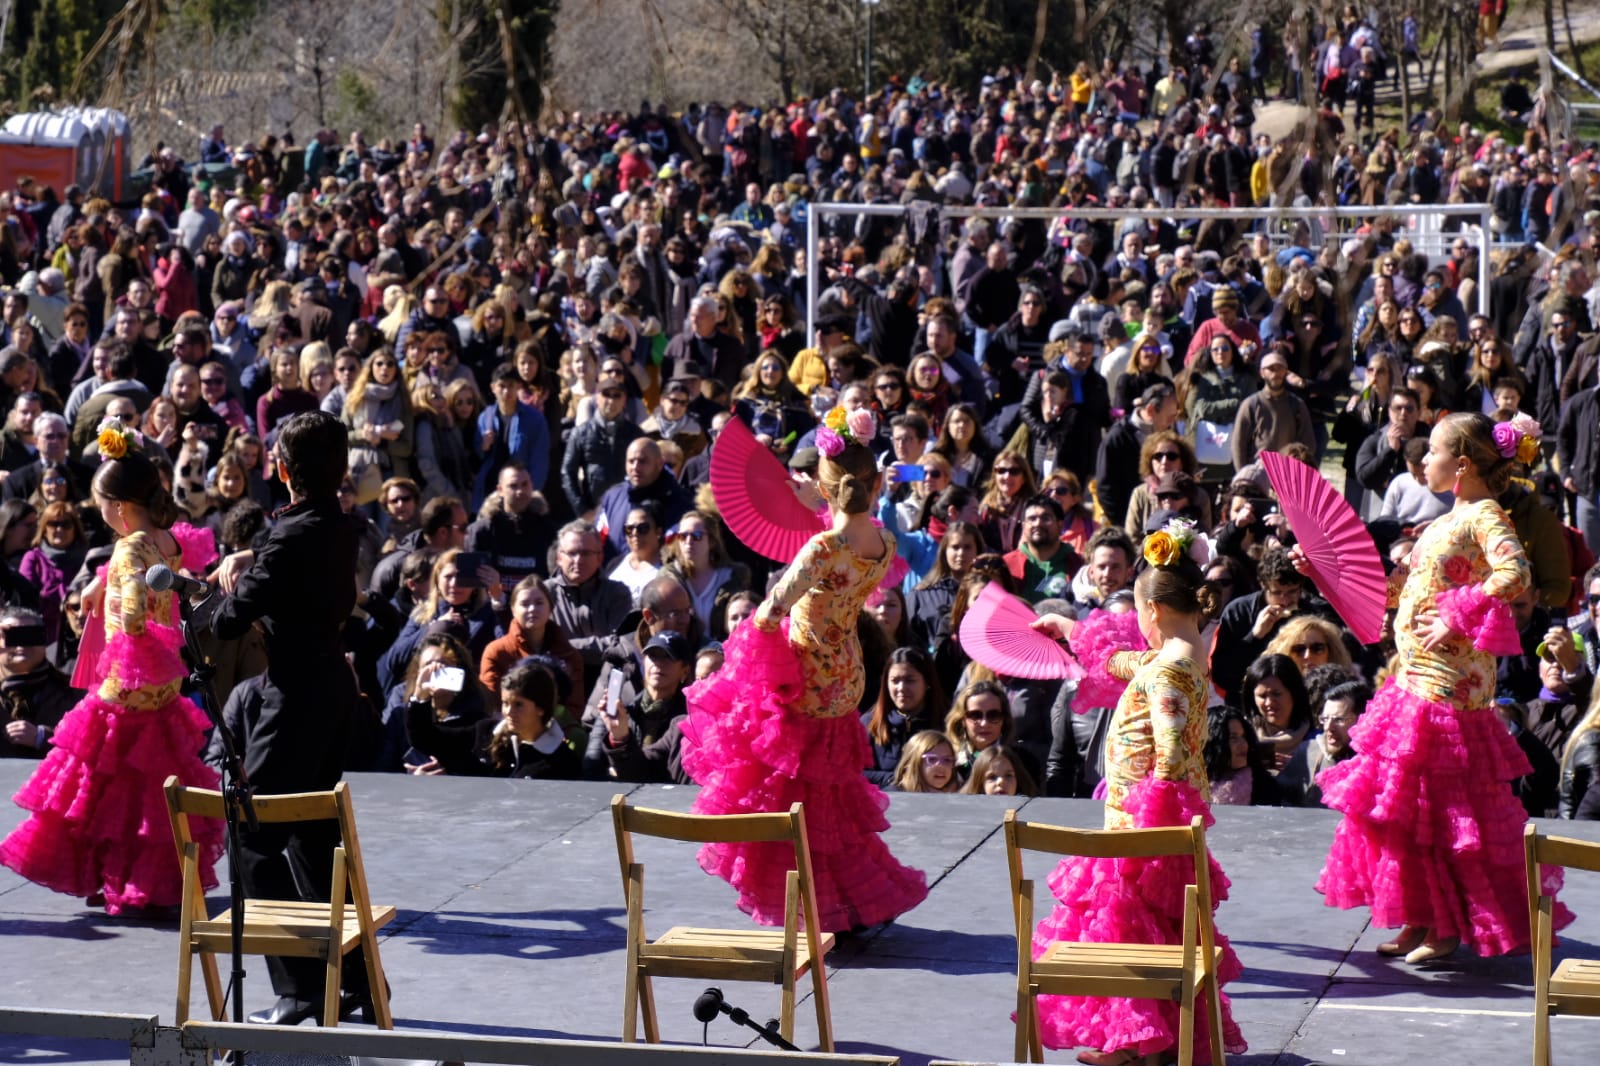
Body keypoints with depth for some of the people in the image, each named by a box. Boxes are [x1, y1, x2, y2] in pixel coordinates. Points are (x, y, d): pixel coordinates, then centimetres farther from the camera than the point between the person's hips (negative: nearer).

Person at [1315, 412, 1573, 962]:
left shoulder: (1484, 517, -11)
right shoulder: (1441, 525, 16)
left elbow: (1514, 573, -30)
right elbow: (1388, 589, 23)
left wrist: (1458, 618, -23)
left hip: (1450, 686, -9)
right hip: (1415, 682, 9)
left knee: (1439, 807, -3)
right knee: (1410, 802, 12)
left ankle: (1448, 927, 7)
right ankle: (1422, 921, 20)